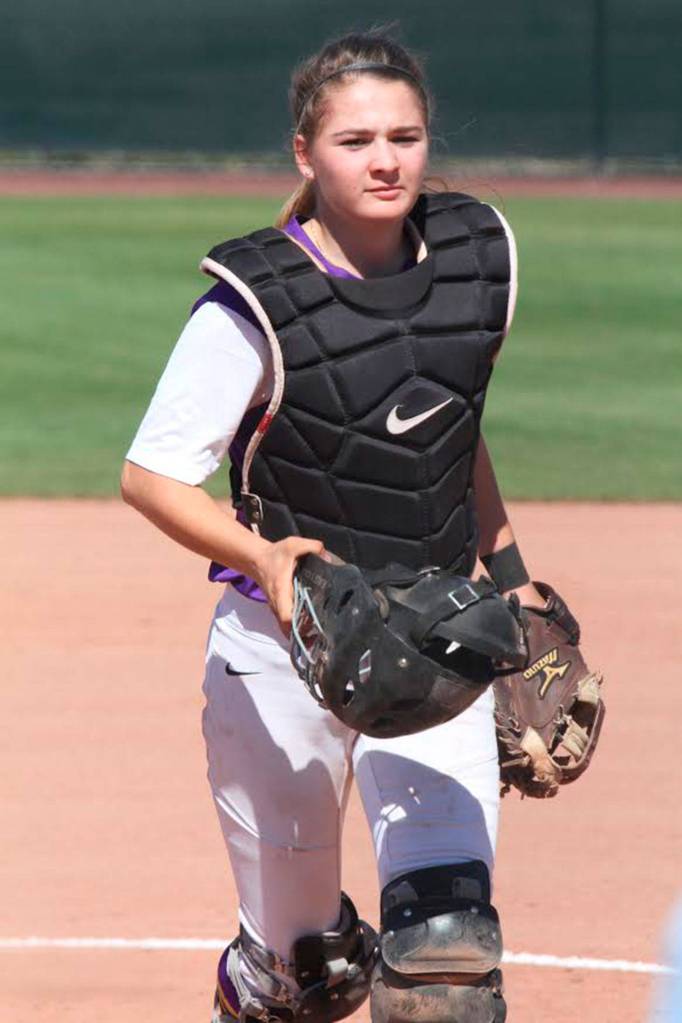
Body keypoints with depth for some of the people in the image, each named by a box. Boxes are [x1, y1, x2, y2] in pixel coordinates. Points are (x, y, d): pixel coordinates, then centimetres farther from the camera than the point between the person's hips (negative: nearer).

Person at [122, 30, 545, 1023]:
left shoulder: (478, 256, -1)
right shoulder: (256, 306, -17)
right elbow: (150, 475, -16)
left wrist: (508, 571, 20)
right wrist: (263, 557, -32)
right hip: (282, 648, -3)